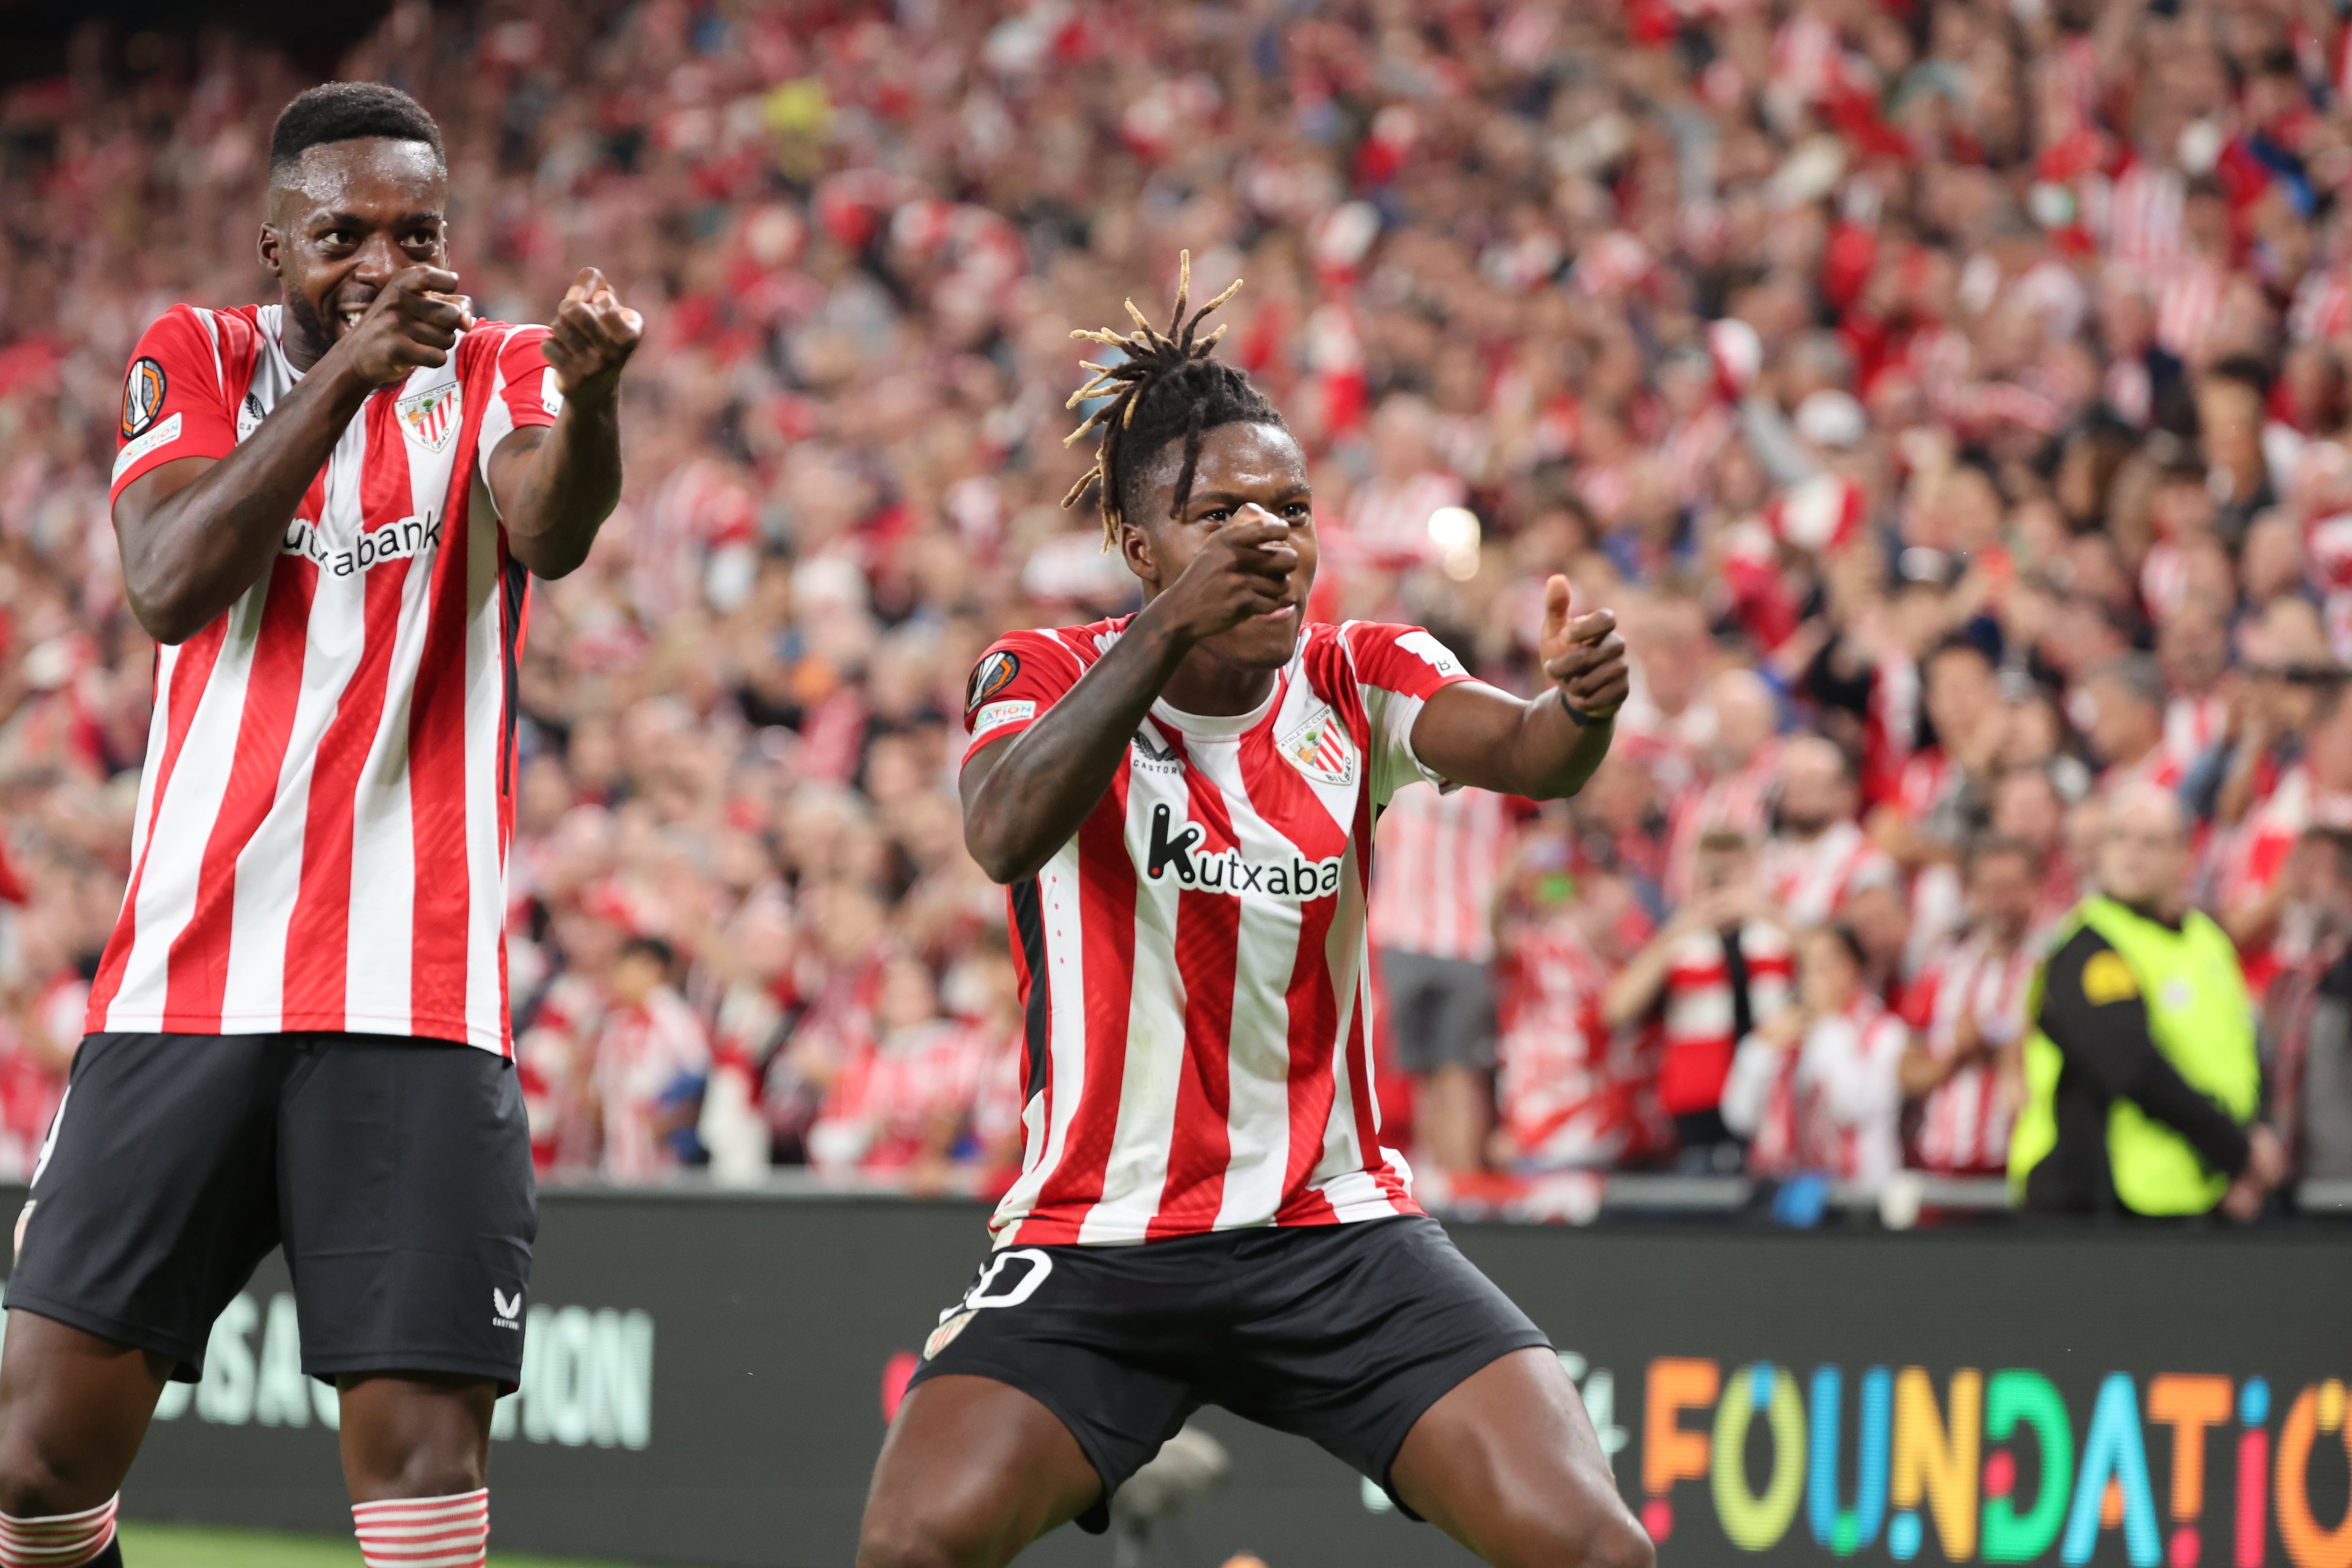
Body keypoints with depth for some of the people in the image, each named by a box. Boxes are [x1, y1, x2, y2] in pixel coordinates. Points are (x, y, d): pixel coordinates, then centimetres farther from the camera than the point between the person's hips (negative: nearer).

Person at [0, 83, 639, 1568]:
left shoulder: (498, 375, 5)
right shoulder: (196, 361, 8)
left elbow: (549, 528, -19)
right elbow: (172, 585, -11)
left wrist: (591, 393, -42)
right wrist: (345, 371, -22)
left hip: (418, 996, -1)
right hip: (188, 984, 1)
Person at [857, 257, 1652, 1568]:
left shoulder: (1357, 683, 3)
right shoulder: (1049, 678, -2)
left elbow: (1525, 754, -18)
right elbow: (1005, 833, -25)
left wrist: (1580, 704, -42)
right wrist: (1170, 627, -37)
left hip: (1343, 1237, 2)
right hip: (1098, 1248, -2)